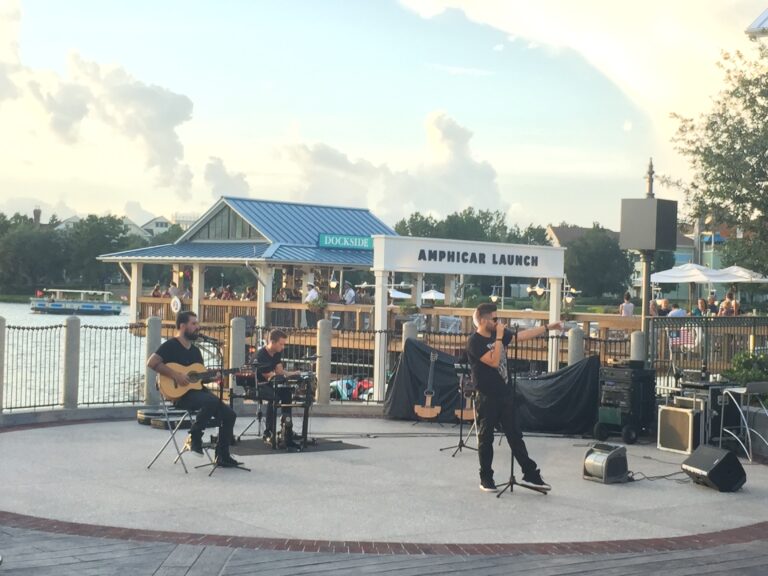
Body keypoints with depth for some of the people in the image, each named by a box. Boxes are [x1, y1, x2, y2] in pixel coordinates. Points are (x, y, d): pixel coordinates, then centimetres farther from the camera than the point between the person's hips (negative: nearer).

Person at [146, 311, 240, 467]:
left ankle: (222, 456, 3)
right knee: (212, 400, -34)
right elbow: (151, 362, -19)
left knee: (229, 414, -5)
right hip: (179, 394, -8)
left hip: (197, 390, 8)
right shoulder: (171, 345, -5)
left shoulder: (195, 350, 20)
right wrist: (175, 375, -23)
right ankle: (194, 436, -15)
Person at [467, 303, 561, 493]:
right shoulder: (474, 342, -15)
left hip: (505, 394, 6)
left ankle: (530, 474, 13)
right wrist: (499, 337, -19)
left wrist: (548, 327, 11)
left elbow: (524, 335, 12)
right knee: (486, 439, 4)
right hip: (487, 398, -6)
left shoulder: (499, 334, 7)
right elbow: (494, 361, -24)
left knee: (515, 436, 9)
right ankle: (486, 478, 14)